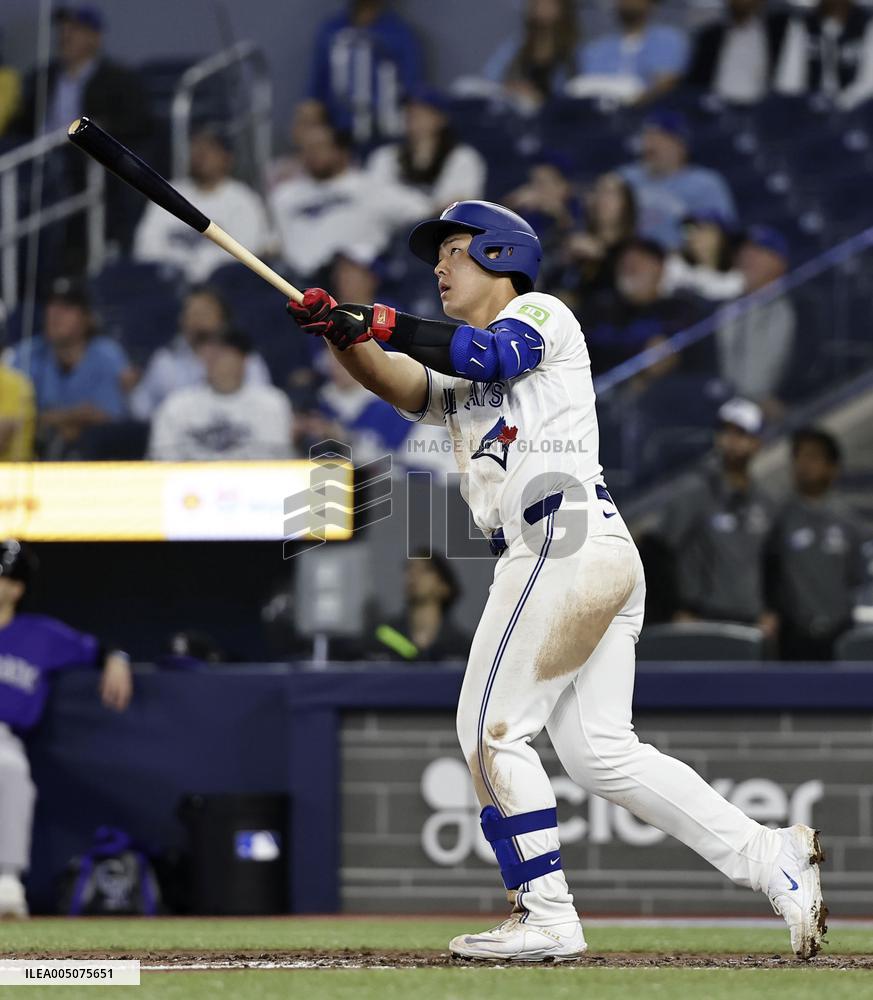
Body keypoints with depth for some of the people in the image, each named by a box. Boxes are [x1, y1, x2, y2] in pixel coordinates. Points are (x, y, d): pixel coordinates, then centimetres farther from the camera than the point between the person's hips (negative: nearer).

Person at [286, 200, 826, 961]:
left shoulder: (541, 313, 6)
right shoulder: (457, 378, 27)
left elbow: (491, 354, -16)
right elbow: (401, 384, 6)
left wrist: (385, 325, -13)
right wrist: (345, 338, -12)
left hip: (569, 544, -9)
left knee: (492, 729, -8)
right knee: (600, 752, 5)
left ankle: (547, 918, -9)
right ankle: (771, 856, 5)